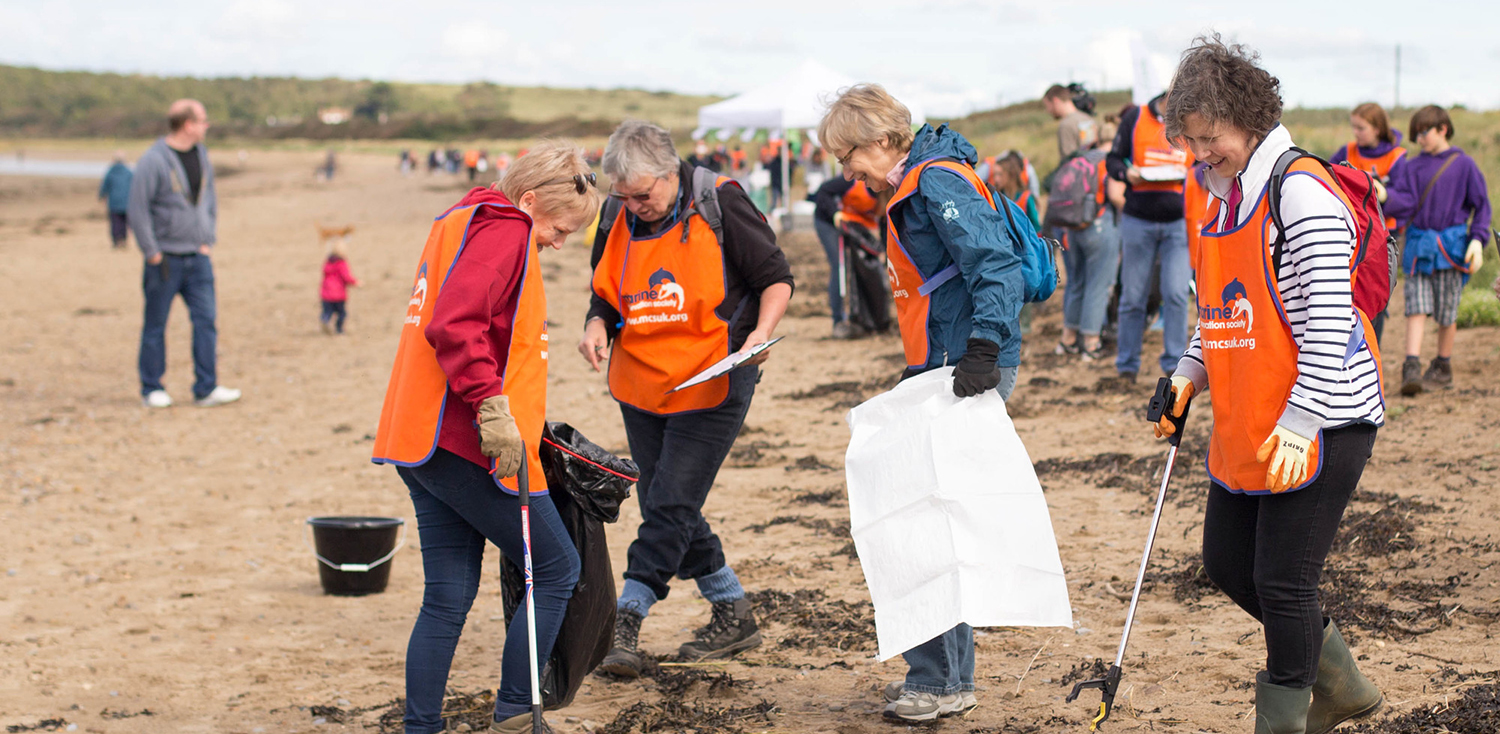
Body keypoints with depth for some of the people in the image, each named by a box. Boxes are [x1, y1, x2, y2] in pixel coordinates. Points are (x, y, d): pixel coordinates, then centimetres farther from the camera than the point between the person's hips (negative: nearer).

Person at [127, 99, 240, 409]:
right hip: (166, 258, -6)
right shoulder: (153, 161, -14)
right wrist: (152, 253, -12)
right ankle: (151, 389, 15)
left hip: (197, 256, 6)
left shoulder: (201, 155, 9)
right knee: (156, 324, 4)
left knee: (206, 319, -1)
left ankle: (206, 388, 2)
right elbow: (137, 209, -13)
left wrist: (208, 240, 11)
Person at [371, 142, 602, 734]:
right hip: (467, 444, -10)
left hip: (422, 441, 10)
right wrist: (492, 407, -26)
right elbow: (455, 326, -23)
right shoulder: (503, 230, -10)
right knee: (557, 569, 2)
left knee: (447, 597, 10)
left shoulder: (459, 223, 21)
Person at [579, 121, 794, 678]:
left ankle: (625, 623, -8)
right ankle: (733, 616, 24)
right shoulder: (618, 219, 3)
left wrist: (761, 331, -22)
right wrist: (596, 328, -6)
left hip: (711, 384, -6)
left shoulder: (719, 205, -11)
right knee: (668, 508, 10)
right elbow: (605, 296, 15)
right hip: (640, 383, 6)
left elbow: (776, 277, -5)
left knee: (670, 505, -10)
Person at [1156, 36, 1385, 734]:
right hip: (1244, 426, 9)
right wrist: (1189, 375, 7)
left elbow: (1327, 321, -20)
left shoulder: (1302, 193, -16)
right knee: (1227, 563, 14)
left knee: (1281, 582, -6)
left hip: (1320, 423, -9)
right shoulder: (1223, 200, 12)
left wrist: (1299, 425, -24)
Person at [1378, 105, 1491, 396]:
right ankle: (1411, 369, -13)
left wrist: (1477, 240, -5)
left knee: (1446, 312, 6)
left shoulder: (1463, 164, 1)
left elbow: (1481, 205, 5)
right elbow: (1405, 204, -2)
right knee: (1416, 307, -8)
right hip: (1418, 245, 2)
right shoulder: (1412, 167, 7)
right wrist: (1385, 195, -22)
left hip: (1450, 246, -2)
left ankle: (1443, 367, 21)